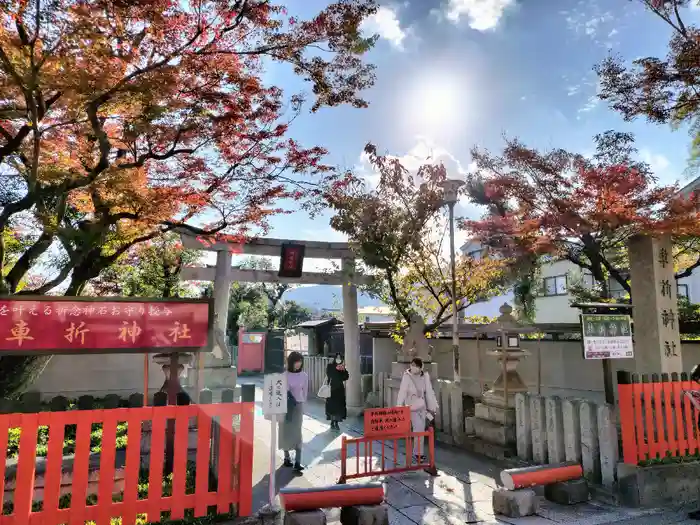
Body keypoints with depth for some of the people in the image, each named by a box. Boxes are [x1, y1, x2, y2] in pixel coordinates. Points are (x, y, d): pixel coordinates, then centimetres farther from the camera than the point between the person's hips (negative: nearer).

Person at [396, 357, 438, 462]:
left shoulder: (425, 376, -4)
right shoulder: (407, 376, -13)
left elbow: (429, 392, 3)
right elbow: (402, 392, -14)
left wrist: (433, 407, 5)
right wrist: (399, 407, -17)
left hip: (422, 406, 4)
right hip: (411, 406, -4)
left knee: (420, 429, 11)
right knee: (419, 429, -8)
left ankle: (417, 452, 27)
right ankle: (418, 453, 5)